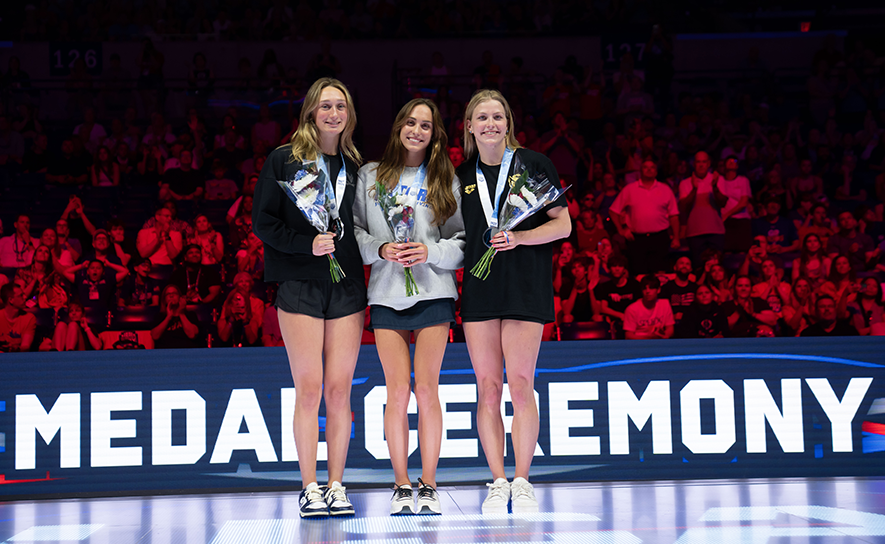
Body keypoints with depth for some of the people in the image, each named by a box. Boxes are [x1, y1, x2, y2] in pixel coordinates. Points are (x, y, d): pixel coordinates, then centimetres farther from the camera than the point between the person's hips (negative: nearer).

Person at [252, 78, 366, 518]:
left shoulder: (355, 167, 14)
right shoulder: (283, 160, 3)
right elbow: (263, 222, -3)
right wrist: (307, 243, -14)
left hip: (347, 286, 3)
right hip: (299, 284, -3)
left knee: (339, 390, 1)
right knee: (309, 389, -5)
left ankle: (336, 487, 7)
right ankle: (309, 488, 2)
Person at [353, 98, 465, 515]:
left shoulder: (446, 182, 10)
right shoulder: (370, 176, 11)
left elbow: (462, 241, 7)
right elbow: (354, 230, 9)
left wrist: (430, 252, -10)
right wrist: (380, 250, -8)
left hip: (434, 292, 0)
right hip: (386, 294, 0)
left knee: (427, 387, -7)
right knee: (398, 390, -6)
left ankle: (428, 486, 2)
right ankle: (401, 485, 3)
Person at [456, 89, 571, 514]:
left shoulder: (533, 164, 2)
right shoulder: (462, 175, 11)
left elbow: (562, 225, 0)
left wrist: (519, 237, -13)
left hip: (525, 286, -3)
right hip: (479, 288, 3)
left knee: (520, 385, -7)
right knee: (488, 388, 1)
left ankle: (522, 483, 2)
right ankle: (498, 484, 8)